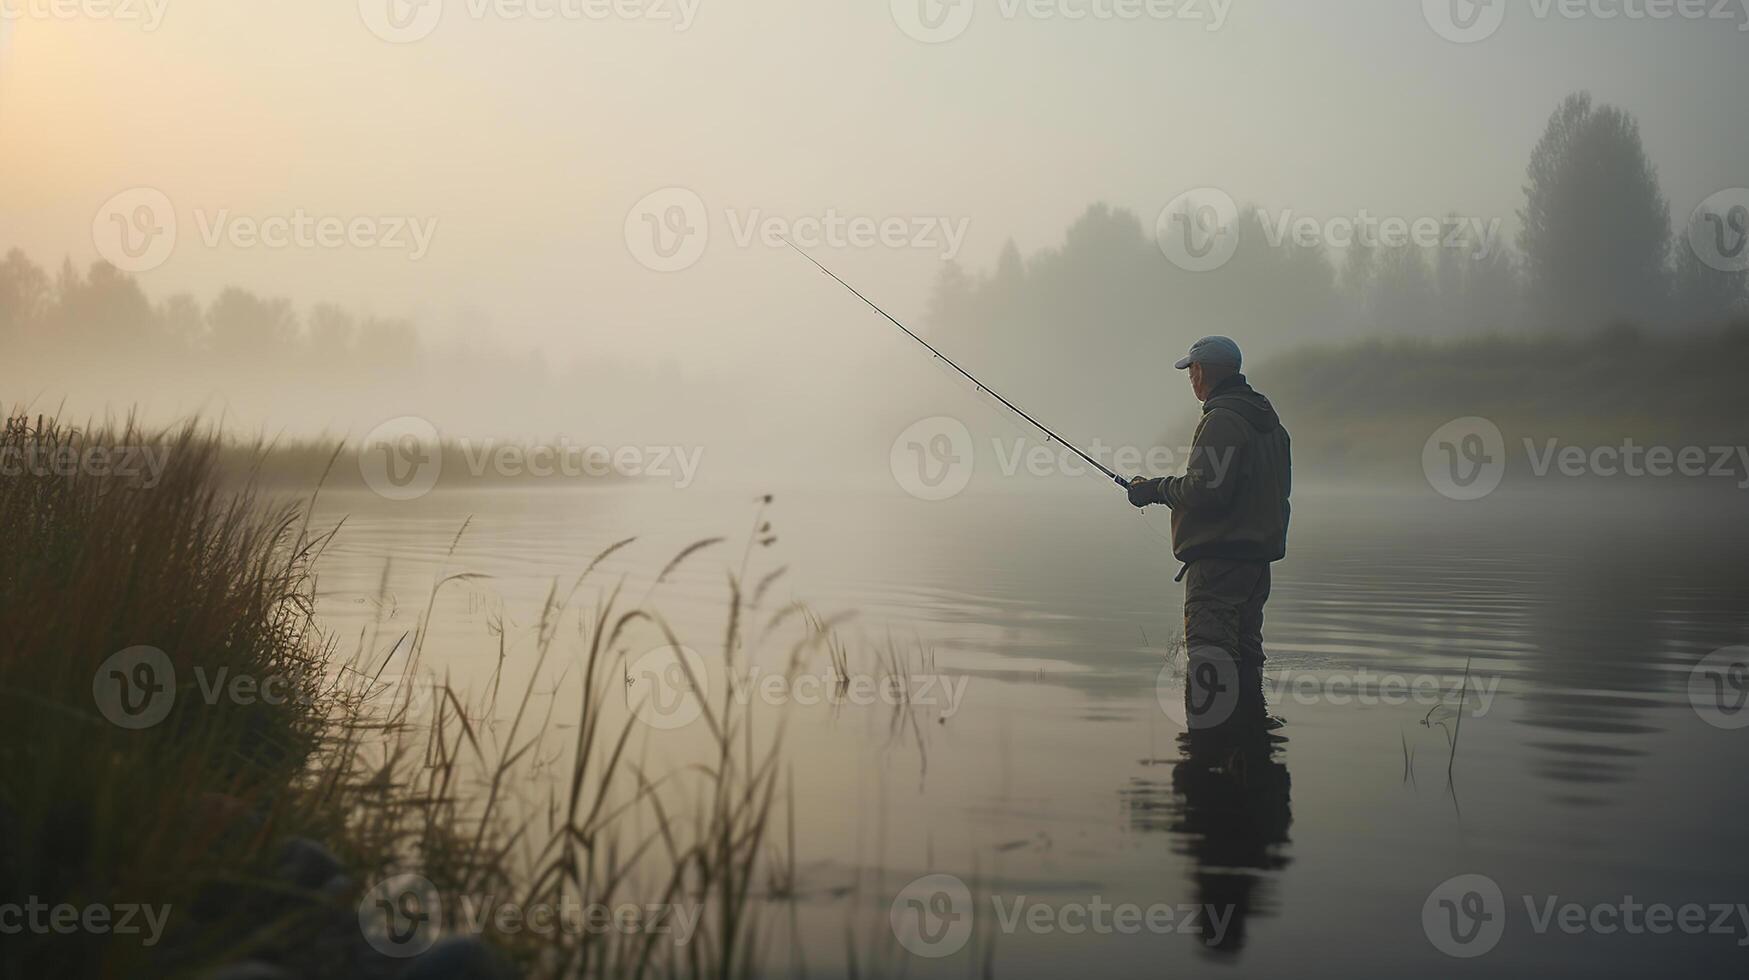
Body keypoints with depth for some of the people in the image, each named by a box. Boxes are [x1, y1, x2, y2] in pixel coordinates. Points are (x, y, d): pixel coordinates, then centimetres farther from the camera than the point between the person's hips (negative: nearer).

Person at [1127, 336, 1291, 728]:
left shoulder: (1222, 420, -13)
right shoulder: (1269, 422, 17)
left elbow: (1207, 489, -21)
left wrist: (1156, 490, -6)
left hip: (1219, 556, -10)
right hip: (1259, 554, 10)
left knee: (1209, 651, -13)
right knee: (1244, 655, 15)